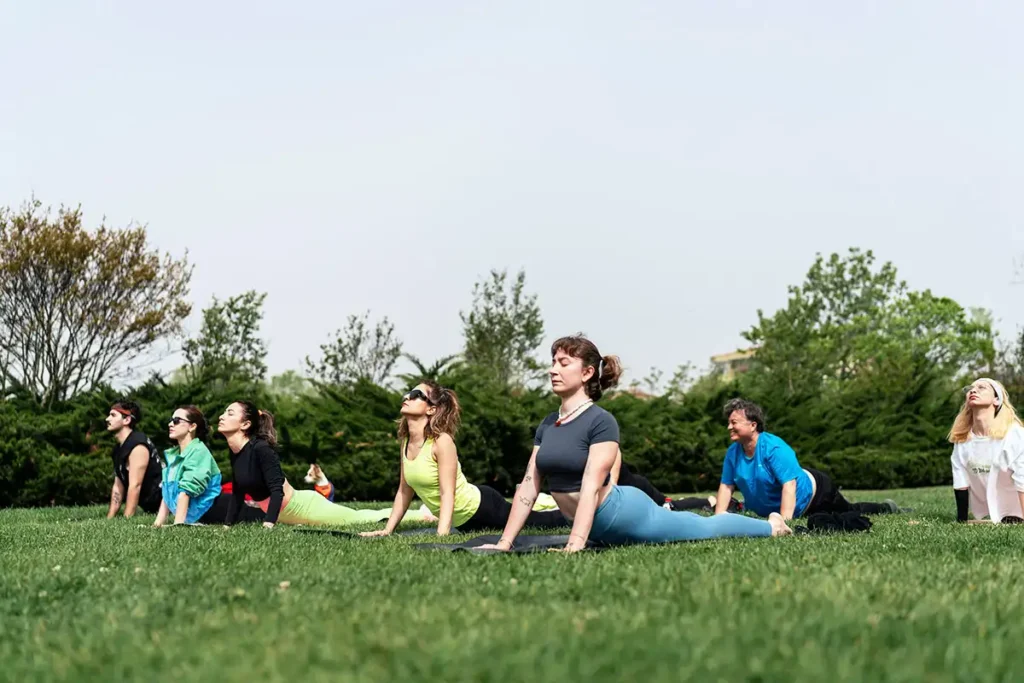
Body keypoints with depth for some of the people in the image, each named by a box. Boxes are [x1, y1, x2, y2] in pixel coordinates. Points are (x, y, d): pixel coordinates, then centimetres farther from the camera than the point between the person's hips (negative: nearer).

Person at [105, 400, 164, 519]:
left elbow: (135, 486, -22)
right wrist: (109, 518, 7)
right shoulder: (118, 448, 12)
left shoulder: (137, 446, -17)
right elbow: (118, 486, 13)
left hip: (162, 500, -9)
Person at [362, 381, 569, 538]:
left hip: (481, 507, -7)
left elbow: (447, 493, -27)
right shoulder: (406, 441, -2)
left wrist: (442, 534, -36)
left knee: (539, 522, 9)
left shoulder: (441, 441, -24)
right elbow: (404, 491, 5)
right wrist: (388, 530, 2)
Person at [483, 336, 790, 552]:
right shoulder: (547, 425, 2)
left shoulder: (601, 421, -20)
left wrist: (574, 546, -36)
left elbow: (591, 487, -28)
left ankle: (771, 526, 36)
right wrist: (504, 543, -7)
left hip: (623, 514, -6)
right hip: (596, 528, 7)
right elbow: (528, 486, 0)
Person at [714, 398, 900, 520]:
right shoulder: (733, 452, -15)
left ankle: (888, 509, 44)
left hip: (811, 492, -6)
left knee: (852, 512, 14)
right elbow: (726, 485, -9)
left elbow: (789, 484, -41)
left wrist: (784, 520, -48)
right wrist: (719, 515, -20)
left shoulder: (774, 448, -36)